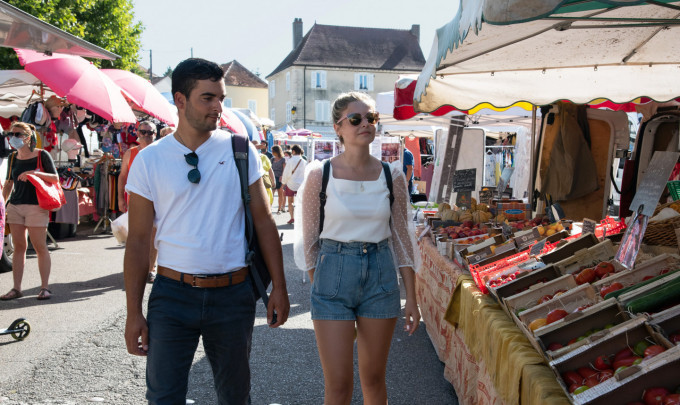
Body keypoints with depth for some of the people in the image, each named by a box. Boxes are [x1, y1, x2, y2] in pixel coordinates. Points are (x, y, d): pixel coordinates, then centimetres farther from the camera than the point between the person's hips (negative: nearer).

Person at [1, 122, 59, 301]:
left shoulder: (41, 155, -5)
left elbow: (55, 178, -8)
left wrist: (34, 173, -21)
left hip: (36, 207, -5)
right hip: (15, 206, 5)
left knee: (40, 247, -3)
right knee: (19, 247, 8)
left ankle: (45, 287, 4)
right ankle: (16, 289, 12)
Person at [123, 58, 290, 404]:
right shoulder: (149, 160, -2)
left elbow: (263, 221, 3)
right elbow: (138, 240, 1)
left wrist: (279, 287, -1)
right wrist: (134, 312, -1)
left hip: (234, 295, 1)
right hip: (172, 295, -1)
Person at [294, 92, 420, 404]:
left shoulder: (392, 177, 1)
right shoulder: (320, 174, -6)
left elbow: (401, 238, 6)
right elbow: (307, 238, 1)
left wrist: (411, 297, 5)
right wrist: (318, 284, 1)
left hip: (380, 276, 3)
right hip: (333, 273, -2)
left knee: (374, 379, 13)